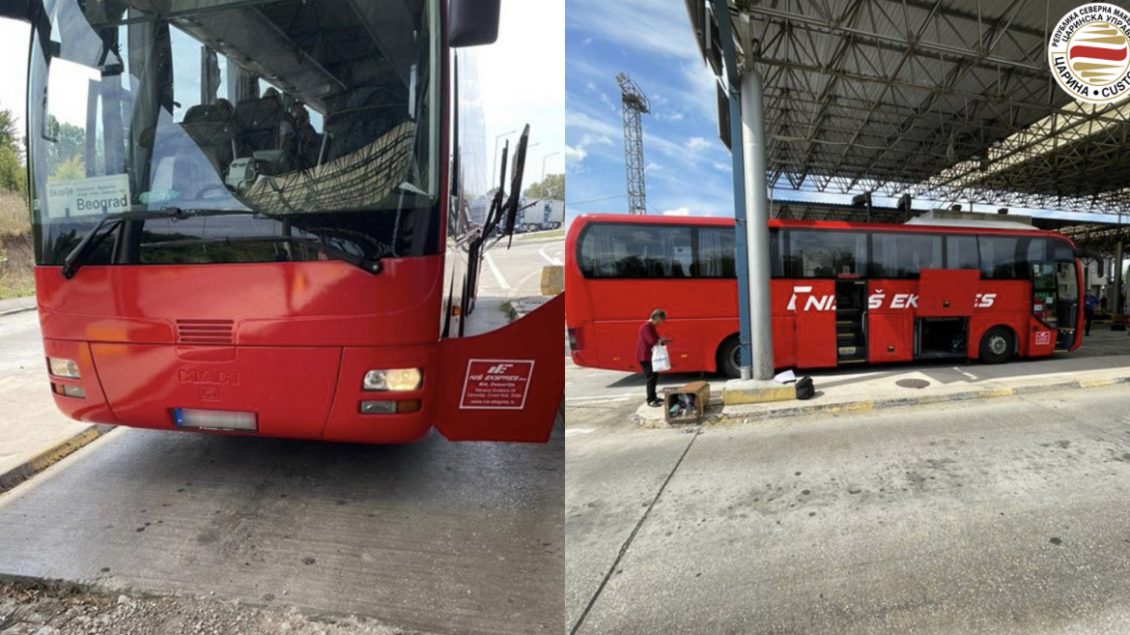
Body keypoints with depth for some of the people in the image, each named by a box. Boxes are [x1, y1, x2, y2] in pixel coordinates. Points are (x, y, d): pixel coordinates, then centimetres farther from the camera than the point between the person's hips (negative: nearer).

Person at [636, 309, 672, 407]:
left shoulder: (651, 327, 12)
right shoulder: (646, 327, -21)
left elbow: (656, 340, 14)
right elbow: (653, 341, -28)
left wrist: (662, 340, -6)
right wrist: (664, 340, -11)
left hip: (650, 356, 10)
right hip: (644, 357, -10)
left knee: (655, 376, 17)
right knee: (651, 378, -6)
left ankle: (653, 396, 29)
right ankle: (650, 400, 2)